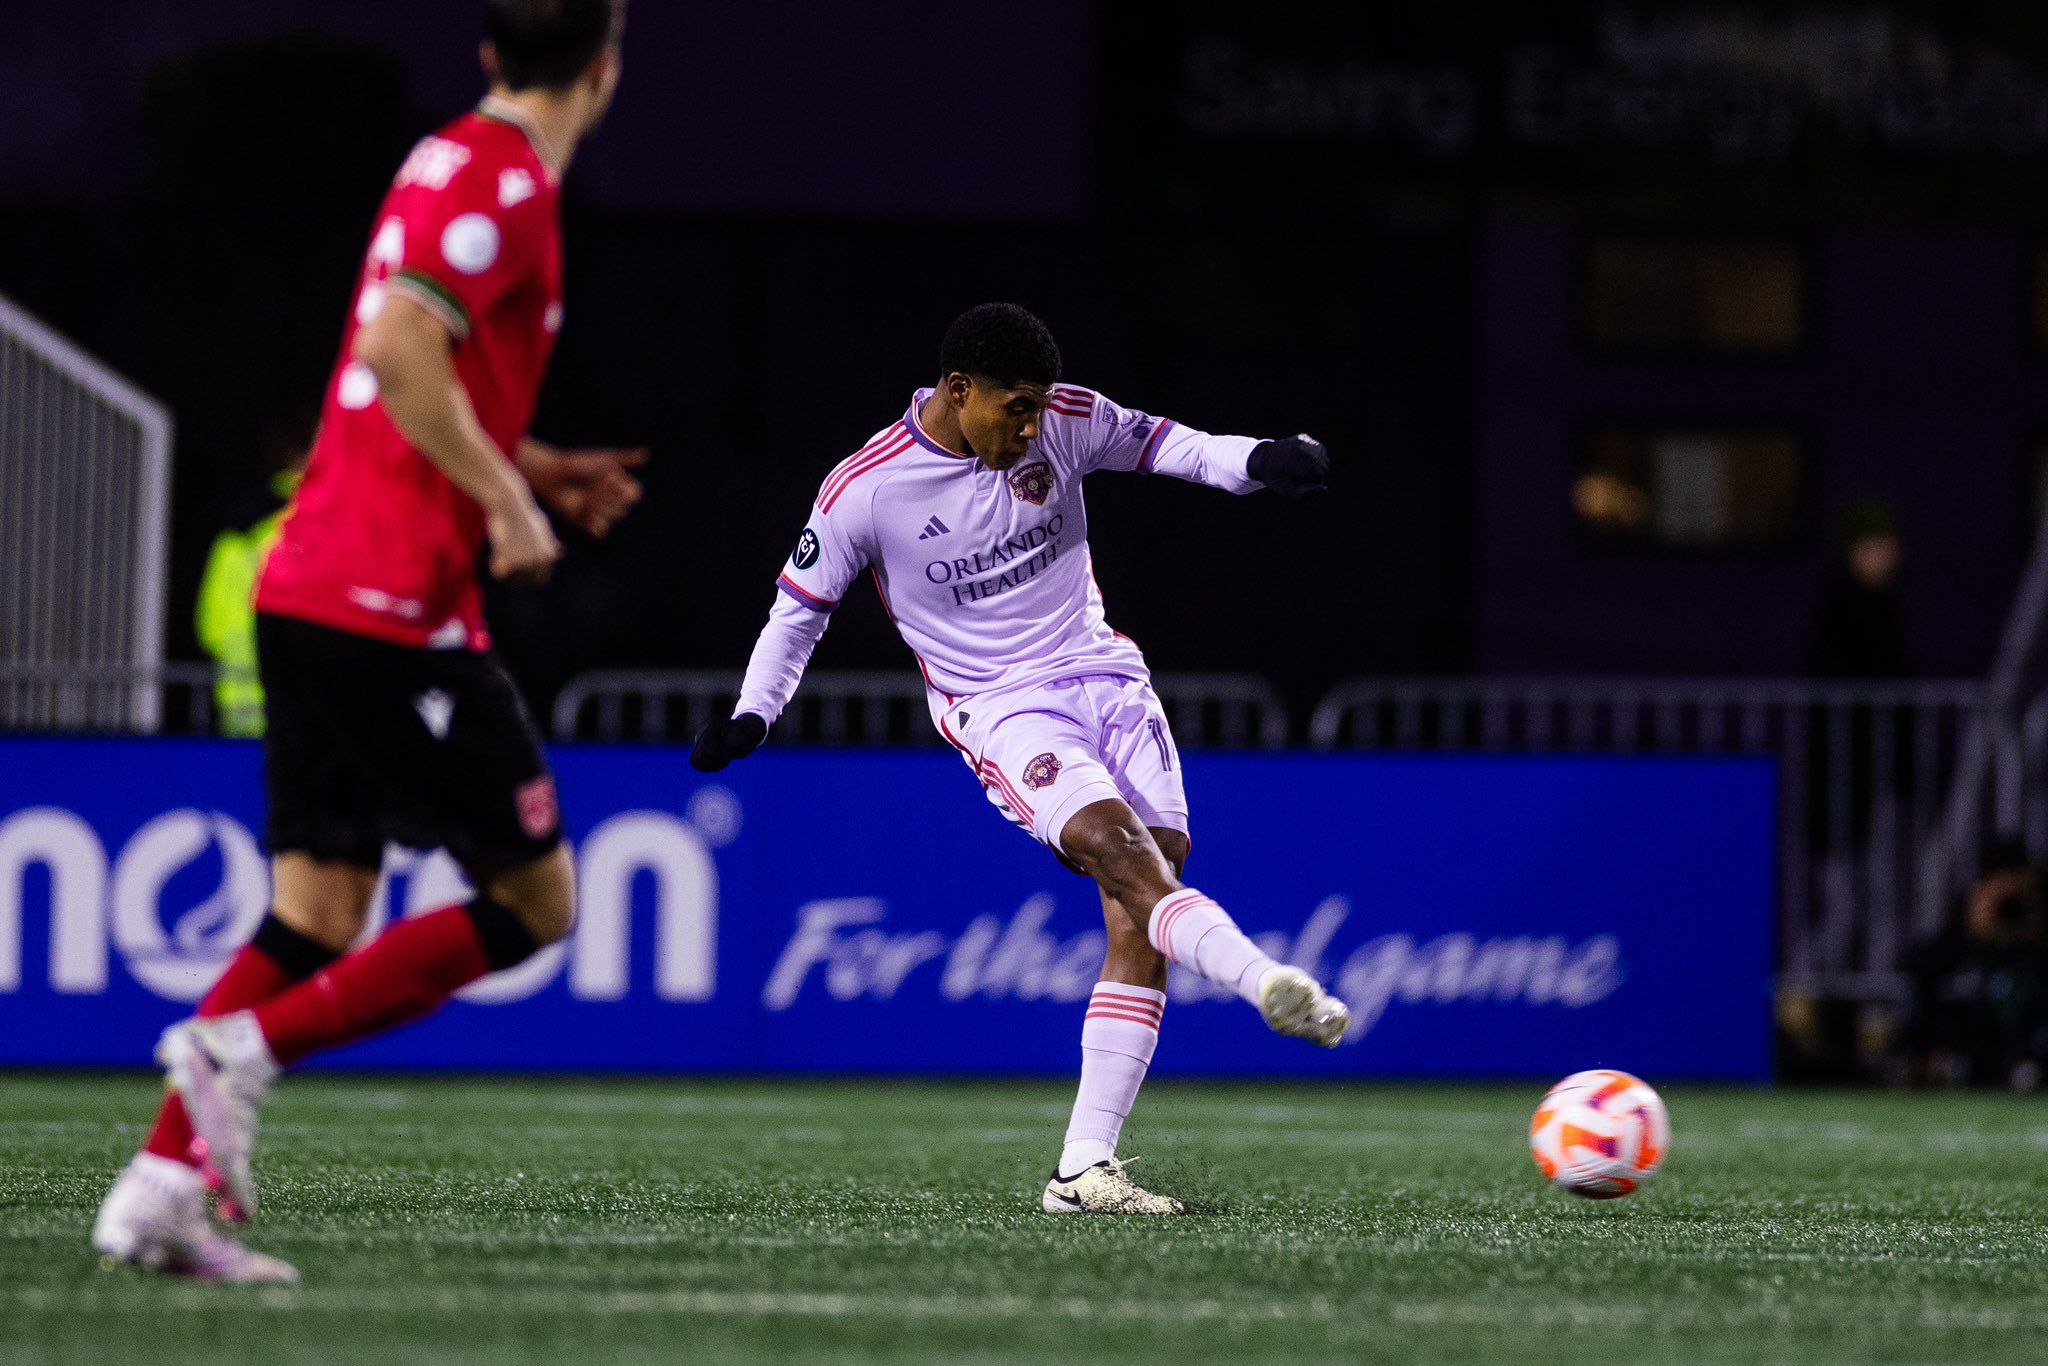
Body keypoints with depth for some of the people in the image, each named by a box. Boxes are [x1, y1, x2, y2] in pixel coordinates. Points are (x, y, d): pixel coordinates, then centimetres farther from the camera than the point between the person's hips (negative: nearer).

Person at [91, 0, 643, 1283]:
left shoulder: (453, 165, 18)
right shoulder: (504, 181, -11)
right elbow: (398, 348, -24)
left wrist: (535, 470, 22)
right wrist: (509, 501, -18)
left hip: (305, 595, 9)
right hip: (397, 609, -9)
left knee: (318, 916, 7)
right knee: (535, 901, -1)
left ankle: (163, 1184, -2)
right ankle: (246, 1046, -11)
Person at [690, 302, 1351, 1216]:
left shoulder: (1062, 421, -1)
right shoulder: (863, 490, -8)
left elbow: (1155, 444, 14)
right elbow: (802, 604, 5)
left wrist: (1257, 462, -2)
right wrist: (751, 715, -3)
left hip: (1104, 676, 4)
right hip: (999, 710, -4)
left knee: (1140, 918, -8)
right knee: (1116, 844, -31)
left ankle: (1085, 1167, -8)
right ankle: (1269, 984, -50)